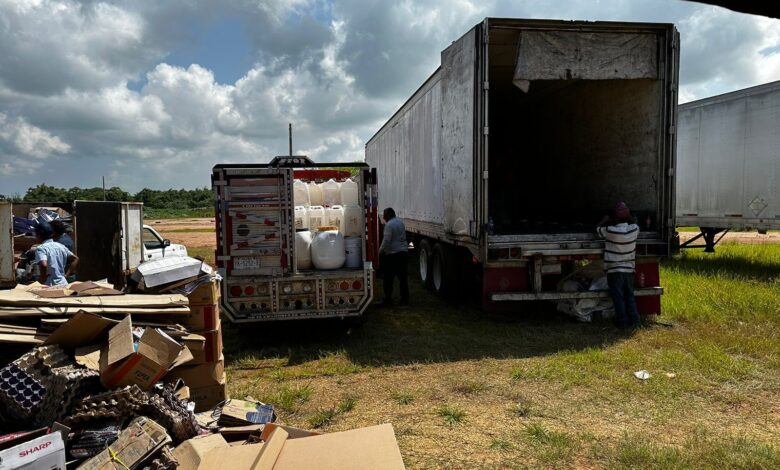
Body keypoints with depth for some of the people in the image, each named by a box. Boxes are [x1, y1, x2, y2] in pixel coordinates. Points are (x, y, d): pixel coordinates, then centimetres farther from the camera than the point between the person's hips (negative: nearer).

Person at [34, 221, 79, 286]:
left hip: (50, 286, -7)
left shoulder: (40, 248, -9)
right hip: (63, 283, 7)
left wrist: (41, 281, -11)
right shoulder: (60, 246, 11)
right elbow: (75, 259, 13)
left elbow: (43, 265, -25)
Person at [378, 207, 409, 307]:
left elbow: (386, 240, -19)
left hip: (392, 254, -8)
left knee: (389, 279, 0)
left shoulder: (389, 225, -13)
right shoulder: (400, 222, 14)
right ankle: (405, 299, 14)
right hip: (403, 252, 8)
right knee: (402, 277, 11)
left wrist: (380, 251, -7)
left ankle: (388, 299, 1)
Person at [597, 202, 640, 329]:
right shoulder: (634, 229, -7)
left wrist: (604, 221, 20)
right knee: (630, 296, 14)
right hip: (629, 269, 4)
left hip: (614, 270, -4)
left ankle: (623, 322, 6)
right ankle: (634, 321, 13)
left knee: (618, 297, 3)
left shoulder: (610, 231, -19)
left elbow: (598, 229, 3)